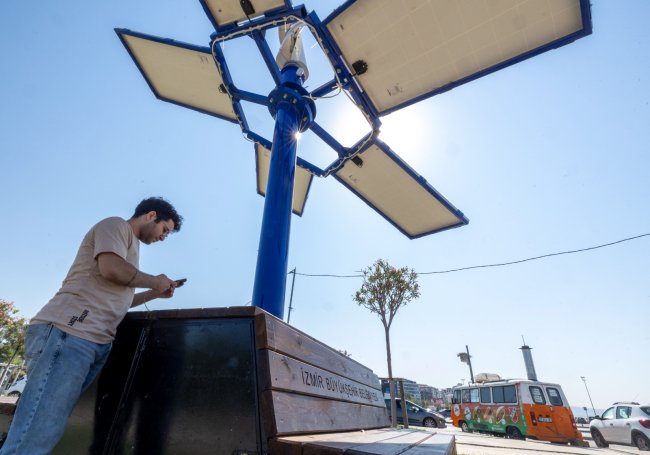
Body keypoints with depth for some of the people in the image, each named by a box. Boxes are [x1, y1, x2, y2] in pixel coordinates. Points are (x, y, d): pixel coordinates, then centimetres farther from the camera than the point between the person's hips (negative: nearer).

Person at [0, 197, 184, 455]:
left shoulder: (129, 244, 27)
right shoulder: (116, 225, 2)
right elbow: (112, 269, -18)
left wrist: (154, 293, 24)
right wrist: (155, 281, -3)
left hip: (95, 341, 9)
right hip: (67, 332, -9)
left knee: (45, 432, 6)